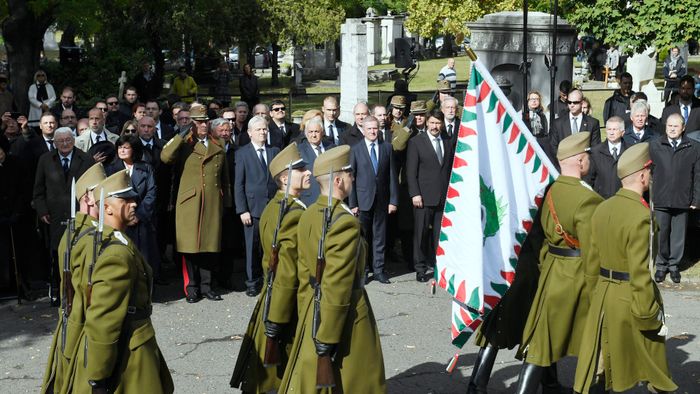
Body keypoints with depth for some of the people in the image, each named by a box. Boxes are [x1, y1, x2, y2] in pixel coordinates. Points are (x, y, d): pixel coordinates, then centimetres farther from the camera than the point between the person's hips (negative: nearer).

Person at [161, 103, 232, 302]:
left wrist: (226, 201, 14)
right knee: (190, 245, -1)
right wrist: (182, 135, -16)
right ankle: (191, 287, 9)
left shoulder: (218, 145, 15)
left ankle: (206, 285, 16)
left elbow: (225, 176, 19)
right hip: (189, 203, -3)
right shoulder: (184, 145, 3)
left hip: (213, 204, 3)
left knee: (210, 244, 6)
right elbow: (165, 157, -17)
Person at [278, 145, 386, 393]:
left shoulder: (308, 215, 1)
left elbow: (303, 273, 8)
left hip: (313, 309, 7)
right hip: (347, 314, -7)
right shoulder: (346, 221, -23)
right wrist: (327, 336, -20)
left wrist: (307, 316, 17)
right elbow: (338, 285, -23)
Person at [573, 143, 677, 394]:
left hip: (604, 295, 7)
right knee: (655, 368, 13)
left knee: (598, 368, 12)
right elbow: (640, 271, -22)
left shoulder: (602, 209, 3)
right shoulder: (641, 216, -20)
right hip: (631, 300, -7)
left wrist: (601, 293, 18)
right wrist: (648, 313, -14)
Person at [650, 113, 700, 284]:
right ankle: (661, 265, 22)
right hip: (661, 199, 0)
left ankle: (674, 265, 23)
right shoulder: (655, 146, 2)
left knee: (678, 234, 8)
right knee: (661, 233, 7)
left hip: (682, 200, 0)